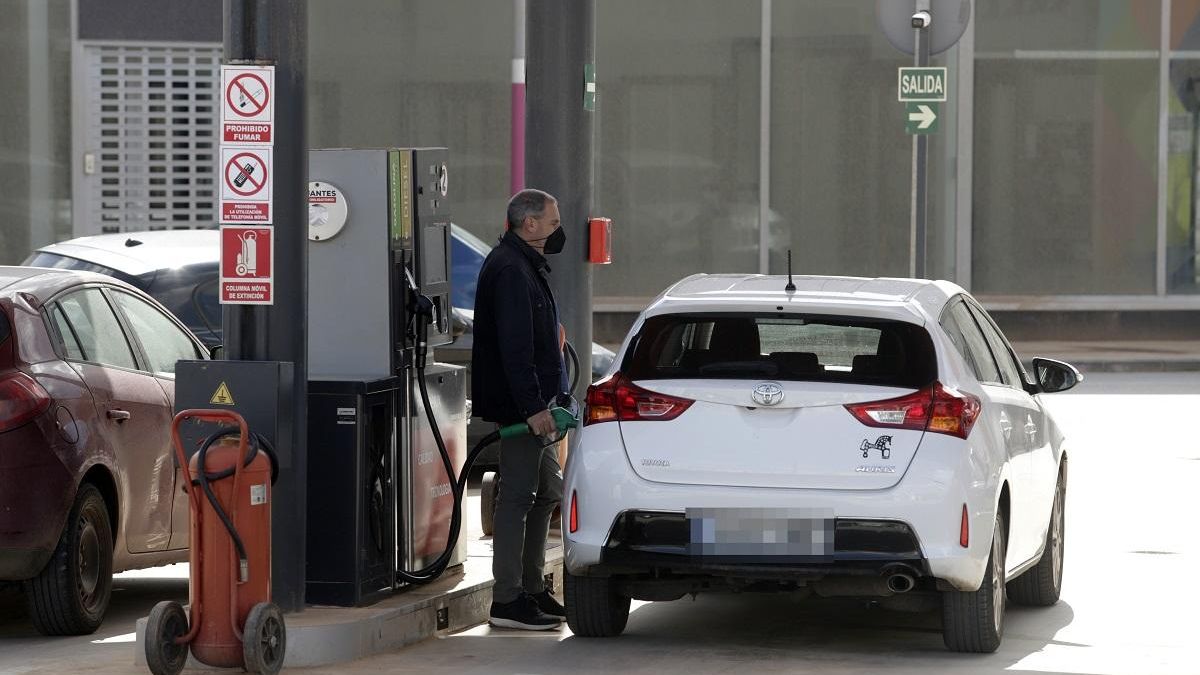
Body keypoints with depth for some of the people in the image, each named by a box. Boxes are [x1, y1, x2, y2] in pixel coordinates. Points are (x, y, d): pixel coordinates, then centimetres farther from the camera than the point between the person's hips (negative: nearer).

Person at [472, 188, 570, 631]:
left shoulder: (525, 264, 18)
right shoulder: (510, 270, -16)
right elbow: (514, 346, -23)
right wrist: (532, 407, -26)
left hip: (532, 402, 11)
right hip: (522, 403, -11)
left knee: (547, 491, 16)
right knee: (518, 496, -8)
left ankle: (531, 590, 24)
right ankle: (508, 602, -6)